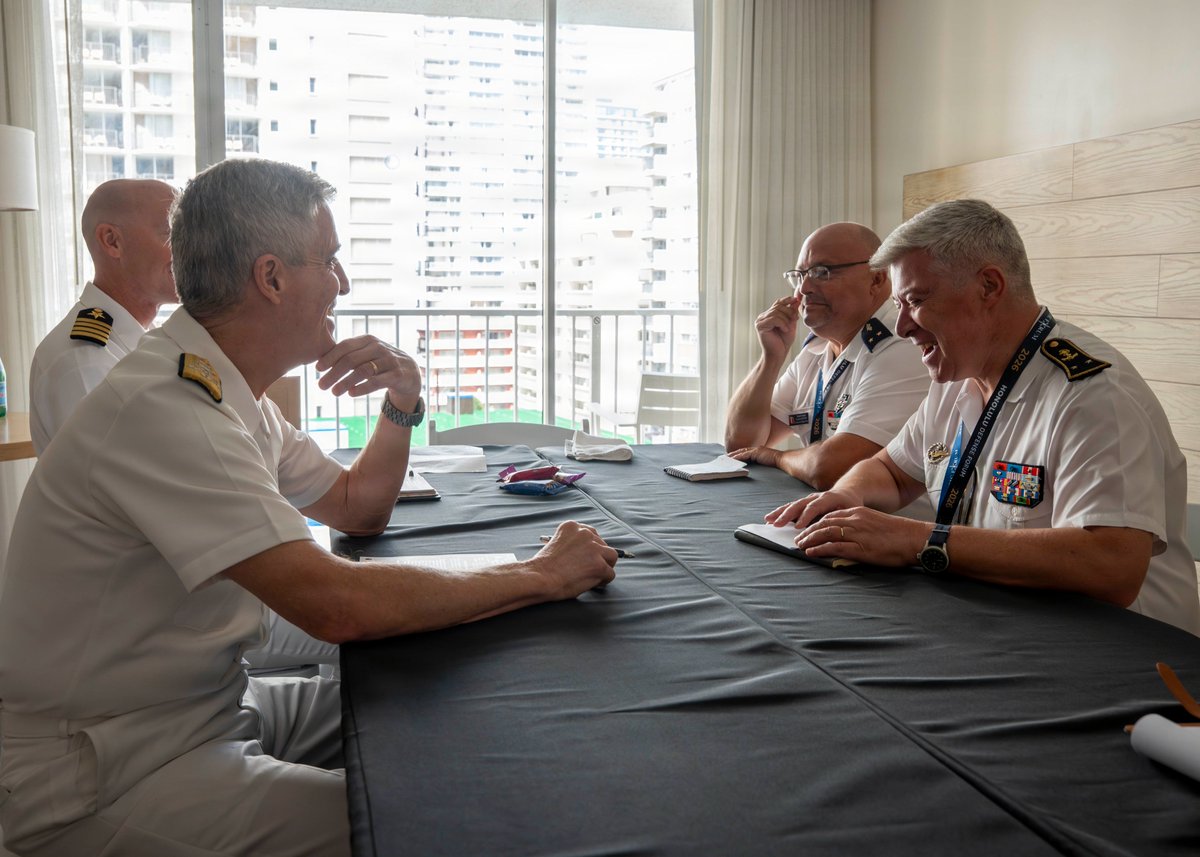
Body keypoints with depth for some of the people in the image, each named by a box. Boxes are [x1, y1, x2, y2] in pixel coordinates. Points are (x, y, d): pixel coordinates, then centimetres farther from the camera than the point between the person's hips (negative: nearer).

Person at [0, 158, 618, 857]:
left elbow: (357, 510, 17)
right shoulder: (158, 408, -27)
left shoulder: (231, 393, 5)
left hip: (214, 706, 9)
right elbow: (337, 605, -33)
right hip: (104, 782, -9)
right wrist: (541, 576, -23)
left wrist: (402, 408, -2)